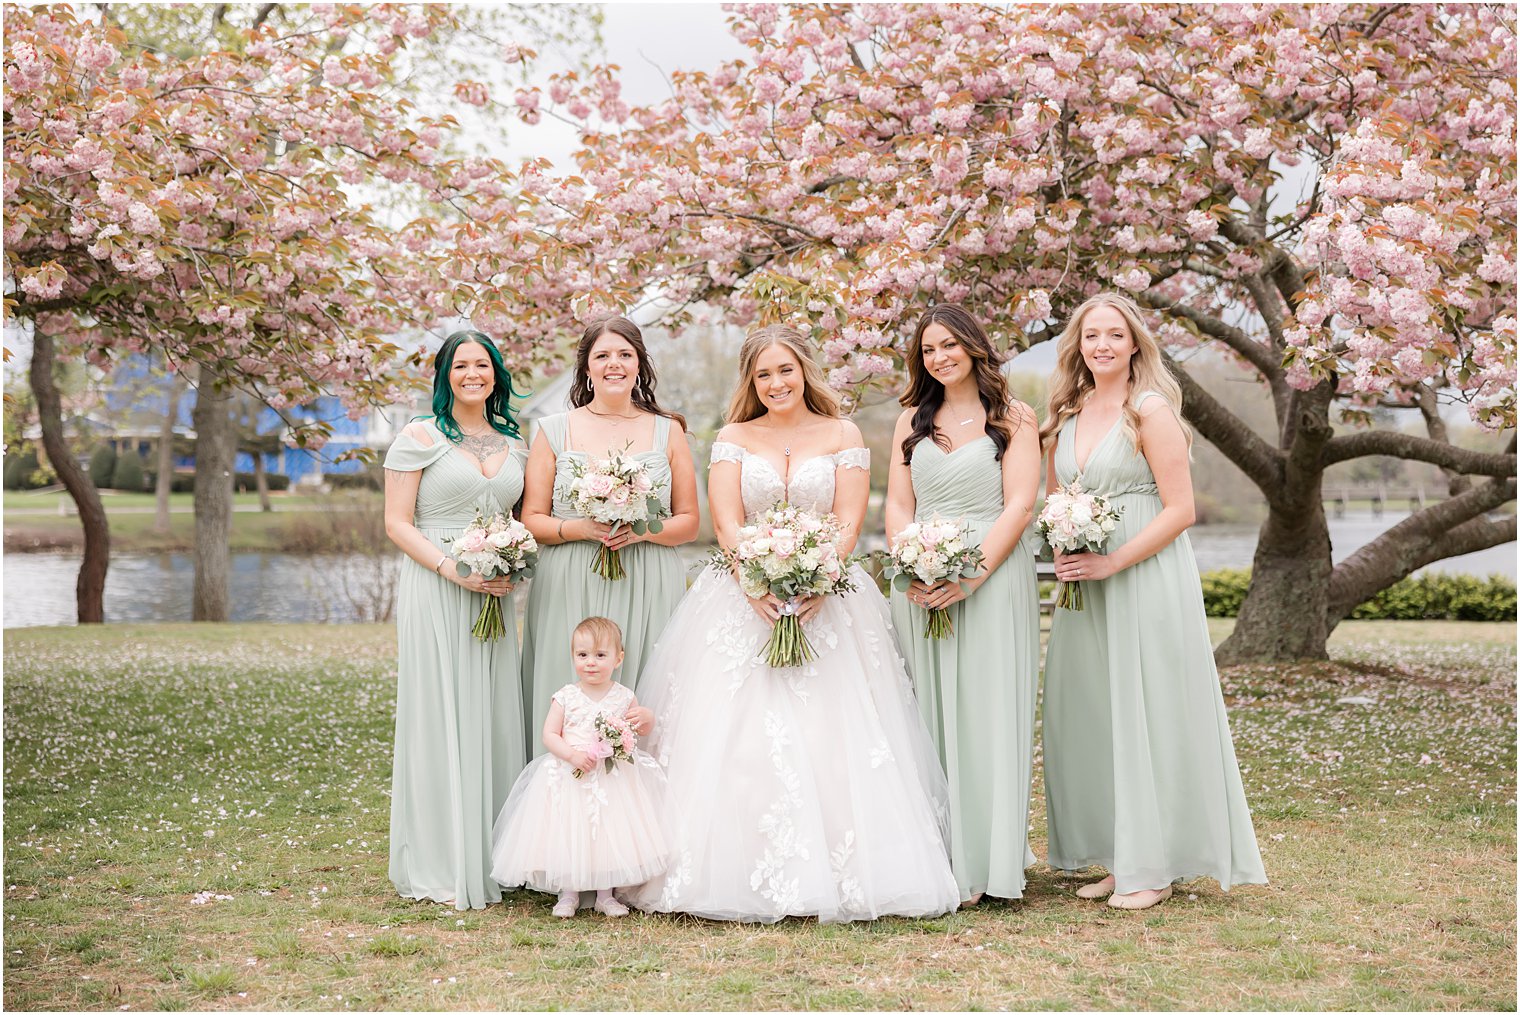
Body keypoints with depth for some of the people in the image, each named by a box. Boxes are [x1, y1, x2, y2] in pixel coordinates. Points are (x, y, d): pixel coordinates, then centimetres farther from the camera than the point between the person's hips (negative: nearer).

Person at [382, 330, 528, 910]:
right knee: (439, 721, -4)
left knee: (495, 720, 4)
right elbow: (397, 523, -5)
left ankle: (489, 861, 13)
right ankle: (439, 868, 3)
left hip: (495, 597, 5)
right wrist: (454, 570, -16)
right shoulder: (420, 438, 0)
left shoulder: (512, 443, 15)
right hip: (435, 594, -5)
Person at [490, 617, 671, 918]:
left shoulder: (624, 697, 1)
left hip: (615, 777, 1)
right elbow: (549, 735, -3)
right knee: (567, 834, 0)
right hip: (571, 777, -1)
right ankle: (567, 893, 17)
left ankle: (606, 895, 18)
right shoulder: (566, 696, -2)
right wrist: (573, 755, -18)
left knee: (612, 833, 2)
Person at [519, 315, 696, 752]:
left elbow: (689, 522, 9)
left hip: (649, 590, 0)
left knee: (645, 713, -4)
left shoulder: (668, 431, 10)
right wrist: (580, 529, -13)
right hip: (570, 593, 0)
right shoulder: (554, 431, 8)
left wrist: (643, 530, -10)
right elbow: (531, 520, 6)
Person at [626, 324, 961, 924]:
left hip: (825, 598, -1)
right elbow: (725, 519, -1)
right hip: (743, 599, 1)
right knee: (737, 734, -8)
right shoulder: (734, 438, 10)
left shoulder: (842, 435, 8)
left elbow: (849, 520, -2)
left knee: (829, 736, -8)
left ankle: (836, 874, -4)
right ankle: (738, 876, -5)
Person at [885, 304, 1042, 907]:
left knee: (986, 715, -4)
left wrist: (970, 575, -16)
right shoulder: (912, 420, 16)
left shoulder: (1013, 419, 4)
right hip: (920, 584, 4)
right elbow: (897, 506, 10)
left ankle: (981, 862, 1)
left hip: (993, 578, -3)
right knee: (928, 716, 3)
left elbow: (1018, 506, -5)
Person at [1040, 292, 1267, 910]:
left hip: (1147, 579, -7)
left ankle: (1154, 868, 5)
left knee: (1147, 716, -3)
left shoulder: (1150, 410, -7)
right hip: (1083, 587, 7)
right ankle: (1116, 859, 17)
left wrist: (1111, 562, -18)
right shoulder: (1066, 416, 13)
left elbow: (1180, 509, -11)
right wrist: (1063, 553, 1)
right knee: (1091, 717, 7)